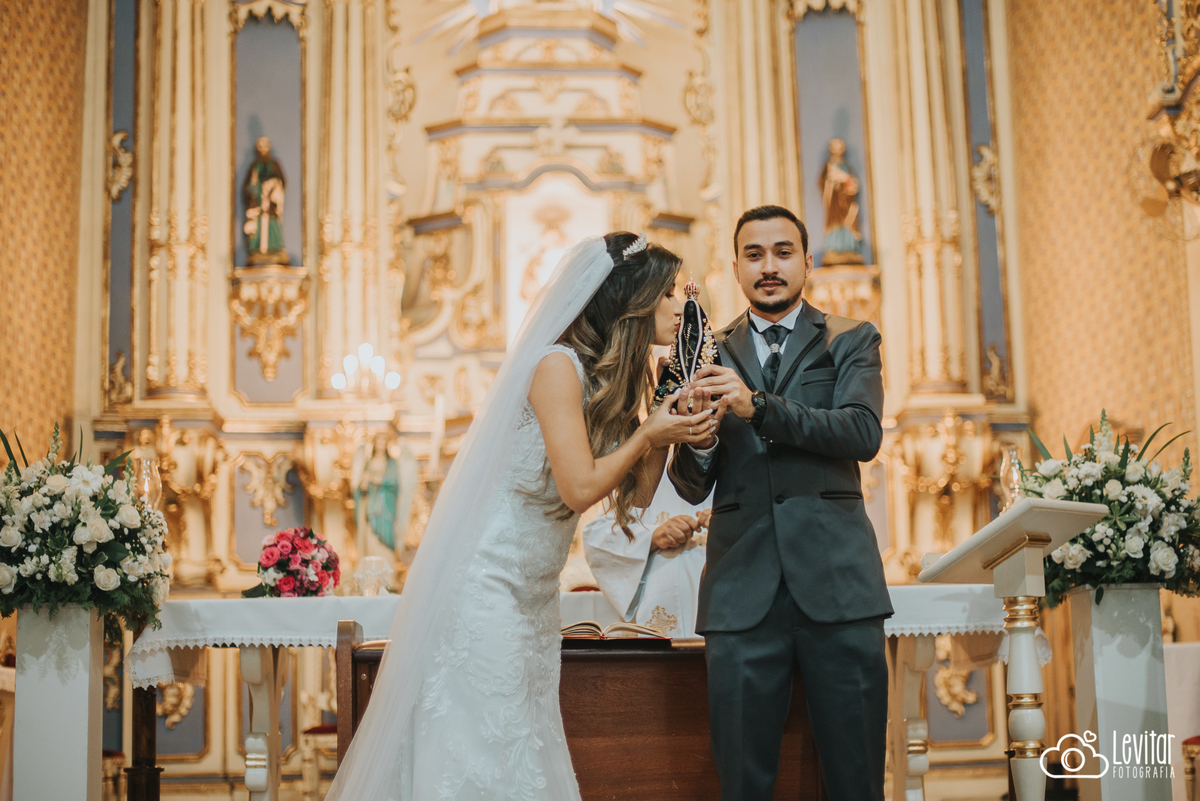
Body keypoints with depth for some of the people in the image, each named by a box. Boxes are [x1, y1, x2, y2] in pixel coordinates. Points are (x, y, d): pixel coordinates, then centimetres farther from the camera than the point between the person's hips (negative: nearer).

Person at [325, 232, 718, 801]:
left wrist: (665, 435, -2)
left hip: (532, 595, 9)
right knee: (489, 754, -6)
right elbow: (580, 487, -20)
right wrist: (648, 434, -10)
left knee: (531, 749, 9)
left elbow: (635, 496, 11)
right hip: (489, 580, -9)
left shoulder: (609, 378, 12)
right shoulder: (559, 365, -15)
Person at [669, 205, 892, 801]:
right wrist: (698, 442, -14)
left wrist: (759, 406, -20)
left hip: (837, 580, -1)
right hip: (742, 589, 1)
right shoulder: (711, 354, 14)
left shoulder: (850, 341, 10)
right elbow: (691, 487, 9)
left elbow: (864, 433, -9)